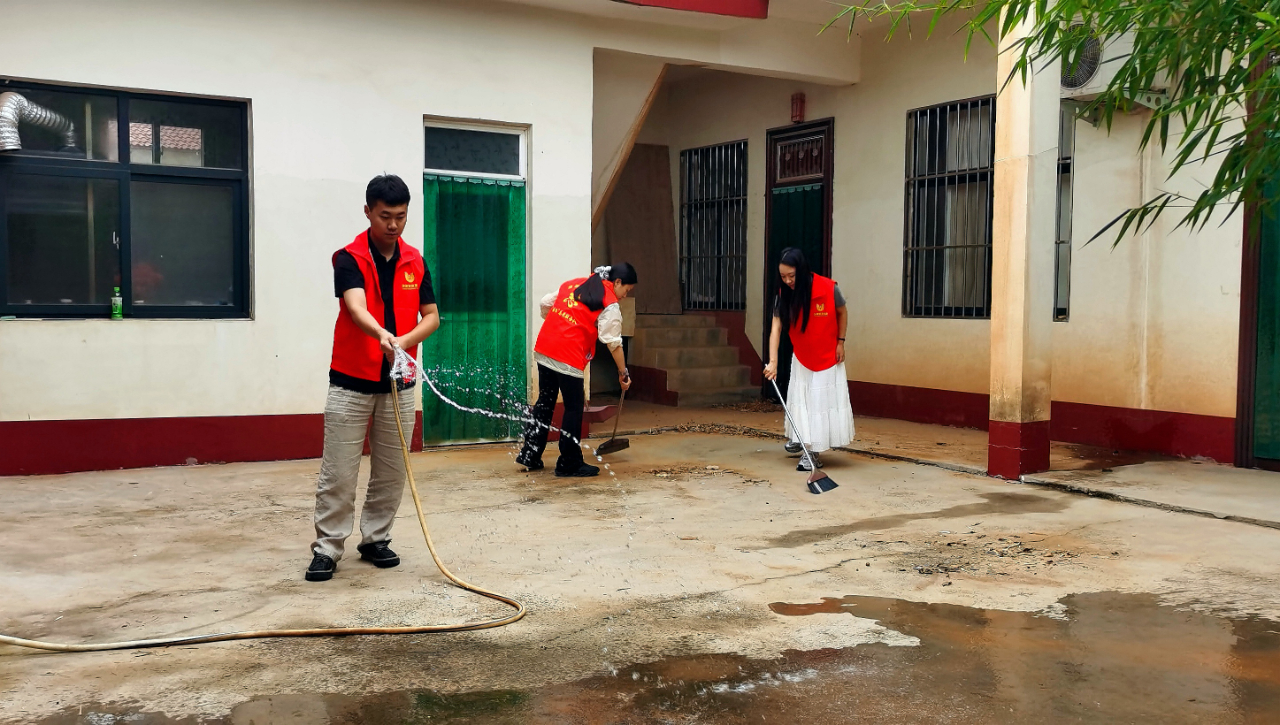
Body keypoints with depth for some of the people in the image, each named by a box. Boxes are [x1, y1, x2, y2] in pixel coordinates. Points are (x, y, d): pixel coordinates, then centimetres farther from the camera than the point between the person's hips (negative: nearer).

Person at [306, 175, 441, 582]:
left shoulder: (415, 262, 7)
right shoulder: (349, 259, -9)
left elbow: (431, 316, 5)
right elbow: (356, 308, -26)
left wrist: (406, 340, -16)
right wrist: (382, 336, -46)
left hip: (398, 384, 4)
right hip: (351, 382, -4)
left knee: (392, 472, 10)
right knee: (338, 473, -1)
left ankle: (375, 539, 24)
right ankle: (327, 549, 9)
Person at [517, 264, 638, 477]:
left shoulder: (575, 283, 17)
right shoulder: (610, 305, -4)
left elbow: (546, 303, 19)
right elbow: (614, 344, -6)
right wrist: (623, 373, 3)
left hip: (543, 350, 7)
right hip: (569, 358, -7)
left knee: (544, 403, 17)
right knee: (574, 408, 4)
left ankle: (530, 456, 23)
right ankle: (569, 464, 12)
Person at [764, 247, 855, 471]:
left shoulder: (828, 288, -24)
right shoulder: (784, 295, -17)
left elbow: (842, 312, -4)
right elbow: (776, 329, -21)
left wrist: (840, 342, -7)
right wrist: (773, 362, -31)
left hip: (828, 358, -3)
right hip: (801, 358, 3)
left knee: (822, 402, -3)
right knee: (800, 400, 9)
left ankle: (813, 452, 0)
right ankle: (797, 437, 30)